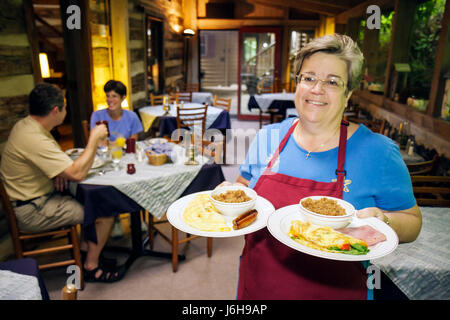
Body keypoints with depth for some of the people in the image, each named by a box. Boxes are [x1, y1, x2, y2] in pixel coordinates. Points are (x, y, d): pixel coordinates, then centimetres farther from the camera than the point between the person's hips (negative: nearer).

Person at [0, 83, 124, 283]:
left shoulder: (25, 125, 2)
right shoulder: (34, 139, -30)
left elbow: (47, 160, 18)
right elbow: (78, 173, -31)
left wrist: (60, 171, -3)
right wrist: (94, 139, -22)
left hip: (30, 197, 10)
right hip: (31, 212, -10)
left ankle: (83, 247, 22)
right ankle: (91, 267, 7)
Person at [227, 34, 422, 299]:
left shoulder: (378, 152, -12)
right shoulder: (268, 138, -4)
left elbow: (412, 222, -4)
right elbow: (246, 186, 10)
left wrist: (381, 221, -23)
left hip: (335, 292, -2)